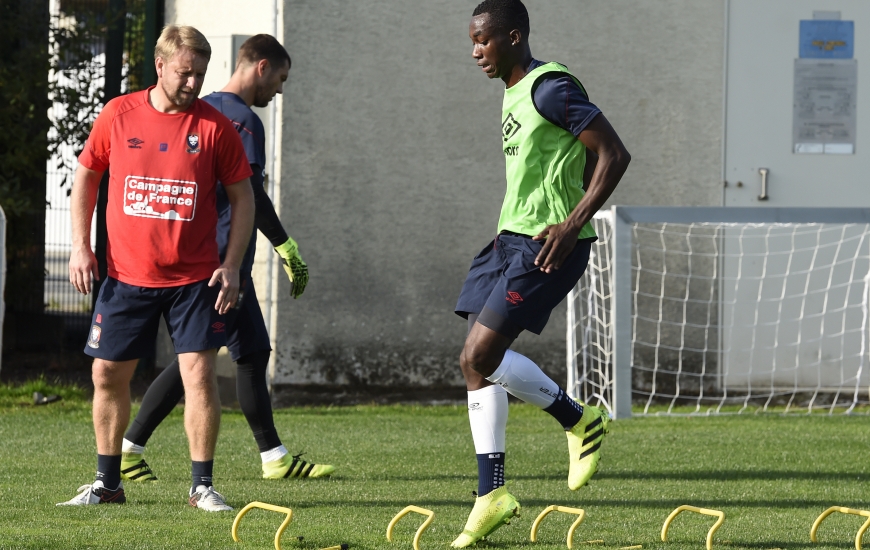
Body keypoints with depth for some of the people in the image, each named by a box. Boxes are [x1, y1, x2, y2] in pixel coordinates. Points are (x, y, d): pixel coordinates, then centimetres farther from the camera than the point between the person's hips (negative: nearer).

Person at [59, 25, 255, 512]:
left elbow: (243, 197, 3)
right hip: (126, 274, 2)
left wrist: (232, 266, -4)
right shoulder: (119, 115, -1)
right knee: (108, 375, 6)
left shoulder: (215, 126, -4)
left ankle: (203, 486, 0)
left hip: (194, 279, -2)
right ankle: (107, 482, 20)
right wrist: (81, 246, 4)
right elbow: (86, 175, 12)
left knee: (200, 373, -9)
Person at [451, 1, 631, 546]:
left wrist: (572, 225, -23)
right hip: (512, 238, 10)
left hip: (548, 245, -10)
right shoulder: (514, 92, 15)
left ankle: (581, 421, 4)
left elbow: (614, 154, -18)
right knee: (476, 364, 4)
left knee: (481, 354, -15)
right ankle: (492, 495, 8)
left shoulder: (551, 88, -15)